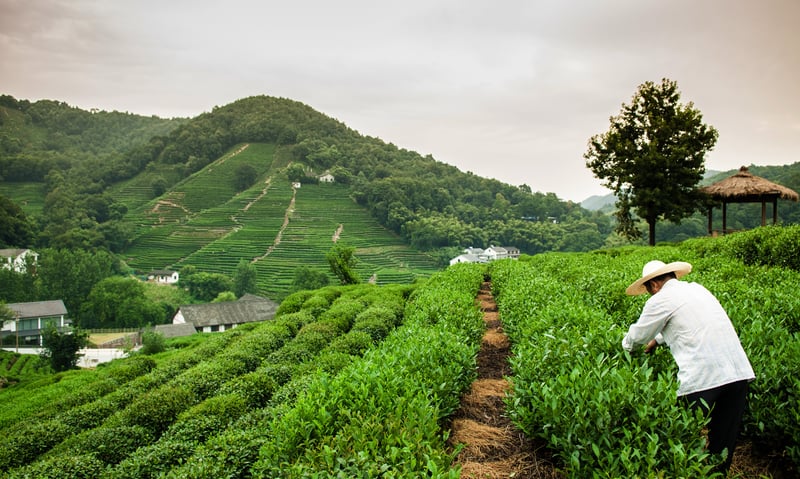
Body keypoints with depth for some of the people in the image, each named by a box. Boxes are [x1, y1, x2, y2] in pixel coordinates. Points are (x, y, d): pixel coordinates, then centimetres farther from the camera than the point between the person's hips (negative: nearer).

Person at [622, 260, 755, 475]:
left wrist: (626, 345, 32)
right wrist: (658, 339, 47)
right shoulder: (697, 289, 21)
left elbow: (637, 336, 11)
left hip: (703, 378, -7)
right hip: (738, 372, 7)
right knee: (724, 444, 15)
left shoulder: (660, 300, 0)